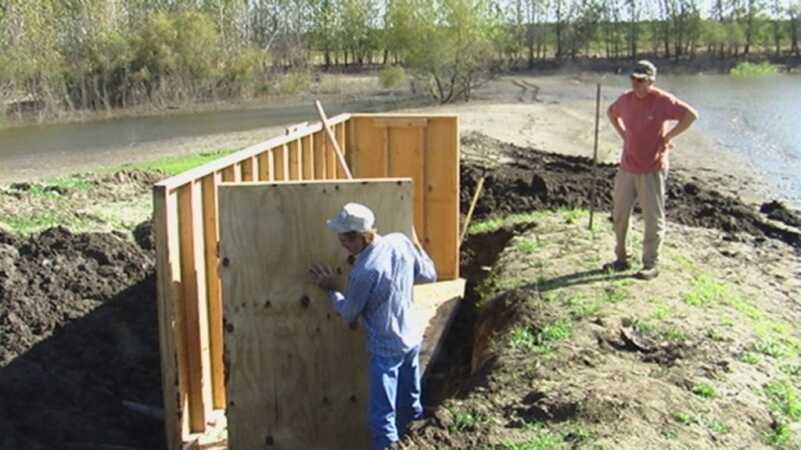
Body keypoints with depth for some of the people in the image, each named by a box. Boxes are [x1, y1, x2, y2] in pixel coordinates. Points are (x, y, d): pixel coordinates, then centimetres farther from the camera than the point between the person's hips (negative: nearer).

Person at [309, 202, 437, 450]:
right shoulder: (401, 241, -9)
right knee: (412, 406, 25)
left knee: (383, 418, 4)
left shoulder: (364, 271, -27)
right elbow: (429, 276, 6)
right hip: (412, 339, 8)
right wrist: (417, 246, 19)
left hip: (386, 350, -7)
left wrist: (331, 290, 4)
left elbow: (349, 314, -11)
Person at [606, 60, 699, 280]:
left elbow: (691, 114, -17)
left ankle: (651, 264, 9)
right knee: (620, 214, 11)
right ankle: (621, 258, 25)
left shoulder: (662, 100, -12)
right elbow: (611, 112, 26)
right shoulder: (625, 99, 4)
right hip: (626, 168, 6)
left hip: (652, 170, -6)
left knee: (653, 217, 0)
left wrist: (667, 137, -14)